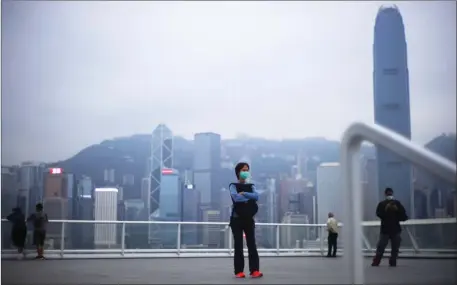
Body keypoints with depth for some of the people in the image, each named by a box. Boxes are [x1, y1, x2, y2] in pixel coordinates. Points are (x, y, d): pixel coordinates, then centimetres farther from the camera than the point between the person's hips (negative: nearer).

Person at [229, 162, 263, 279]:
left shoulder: (251, 186, 12)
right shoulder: (233, 186, 0)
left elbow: (256, 196, -8)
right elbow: (236, 197, -20)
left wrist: (244, 193, -15)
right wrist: (250, 198, -9)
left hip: (249, 219, 3)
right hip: (237, 219, -3)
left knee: (252, 244, -4)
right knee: (238, 245, -1)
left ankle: (254, 270, -6)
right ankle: (239, 271, 2)